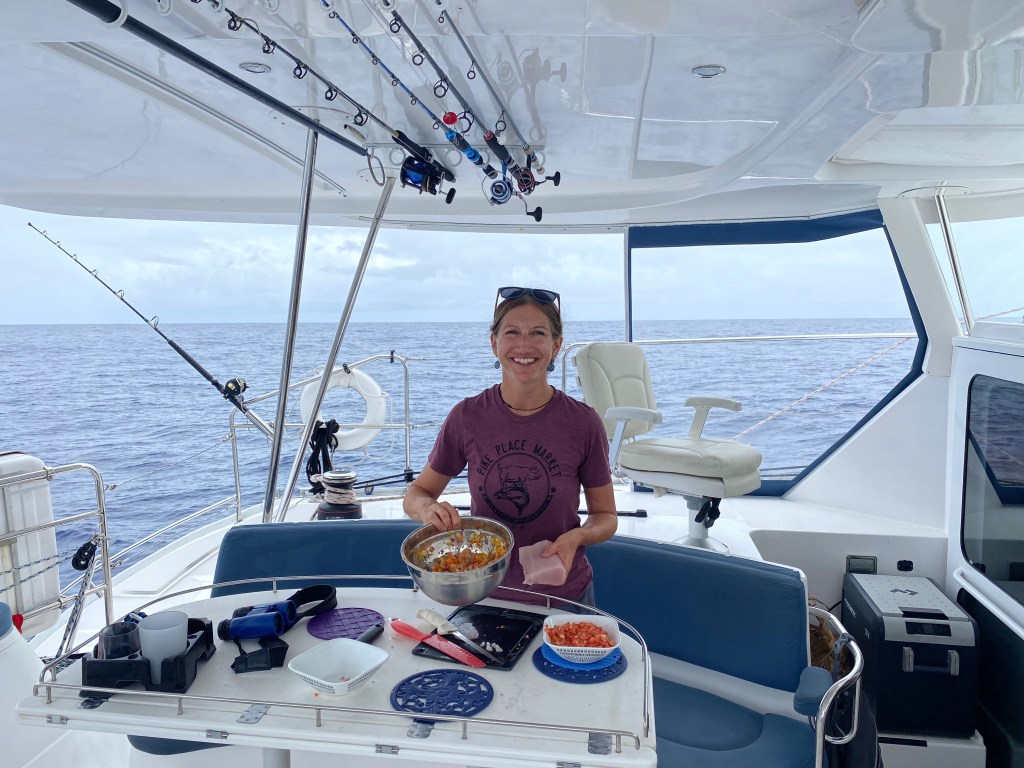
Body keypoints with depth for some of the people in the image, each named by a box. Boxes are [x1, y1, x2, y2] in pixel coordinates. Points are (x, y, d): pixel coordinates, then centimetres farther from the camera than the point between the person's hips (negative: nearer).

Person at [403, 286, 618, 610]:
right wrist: (429, 508, -23)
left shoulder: (583, 423, -15)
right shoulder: (467, 417, -12)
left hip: (563, 597, 0)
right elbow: (415, 495, -1)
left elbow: (606, 516, -3)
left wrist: (577, 536, -23)